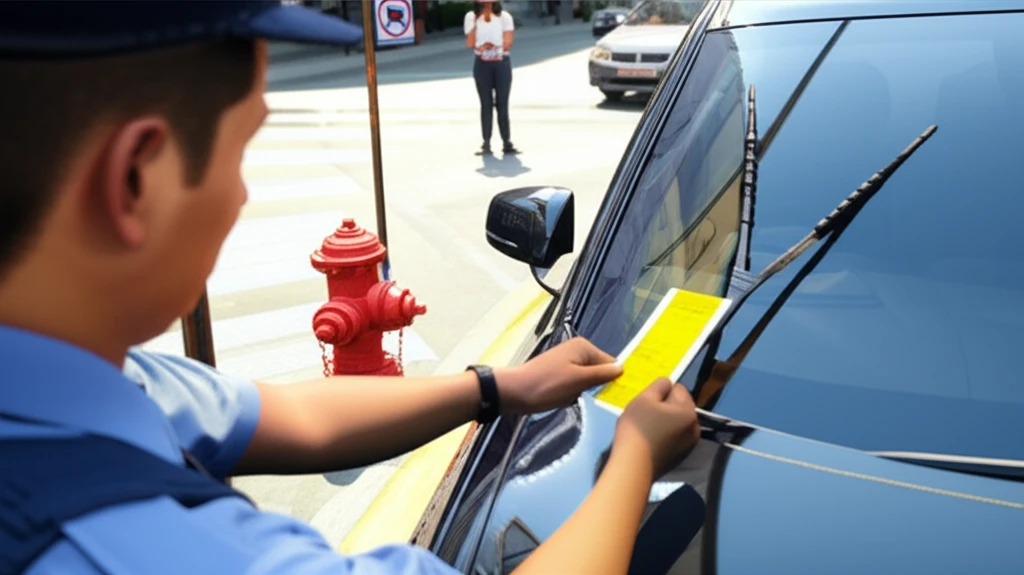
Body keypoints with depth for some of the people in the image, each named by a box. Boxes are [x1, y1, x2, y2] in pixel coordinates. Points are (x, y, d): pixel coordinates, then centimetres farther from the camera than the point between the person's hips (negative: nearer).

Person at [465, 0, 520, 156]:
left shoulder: (504, 16, 5)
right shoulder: (471, 17, 7)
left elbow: (508, 42, -1)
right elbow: (470, 44, -1)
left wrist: (496, 48, -16)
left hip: (502, 63, 0)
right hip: (482, 64, 0)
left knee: (502, 104, 0)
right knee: (486, 104, 0)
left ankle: (507, 143, 3)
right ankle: (486, 144, 0)